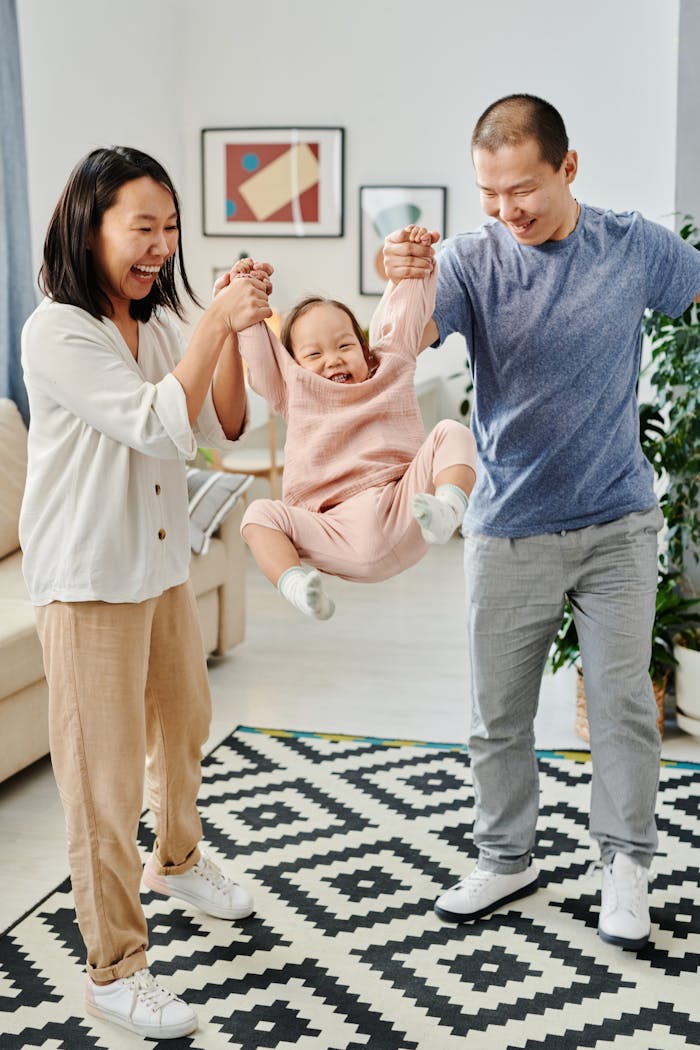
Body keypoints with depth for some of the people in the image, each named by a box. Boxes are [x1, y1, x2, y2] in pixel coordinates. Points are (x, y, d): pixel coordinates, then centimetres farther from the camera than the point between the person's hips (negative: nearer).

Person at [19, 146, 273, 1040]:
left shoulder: (158, 327, 8)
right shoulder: (57, 332, -17)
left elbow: (222, 428, 2)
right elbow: (156, 425, -25)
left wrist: (232, 330, -9)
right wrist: (215, 324, -26)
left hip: (164, 564, 8)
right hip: (89, 581, -8)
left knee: (184, 724, 24)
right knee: (106, 775, 0)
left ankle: (176, 859, 51)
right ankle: (113, 969, 13)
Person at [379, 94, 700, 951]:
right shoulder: (472, 260, -8)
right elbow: (404, 345, -25)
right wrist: (406, 286, -45)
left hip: (616, 524, 0)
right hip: (508, 531, 0)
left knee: (623, 702, 6)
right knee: (498, 714, 10)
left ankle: (625, 865, 24)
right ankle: (505, 859, 29)